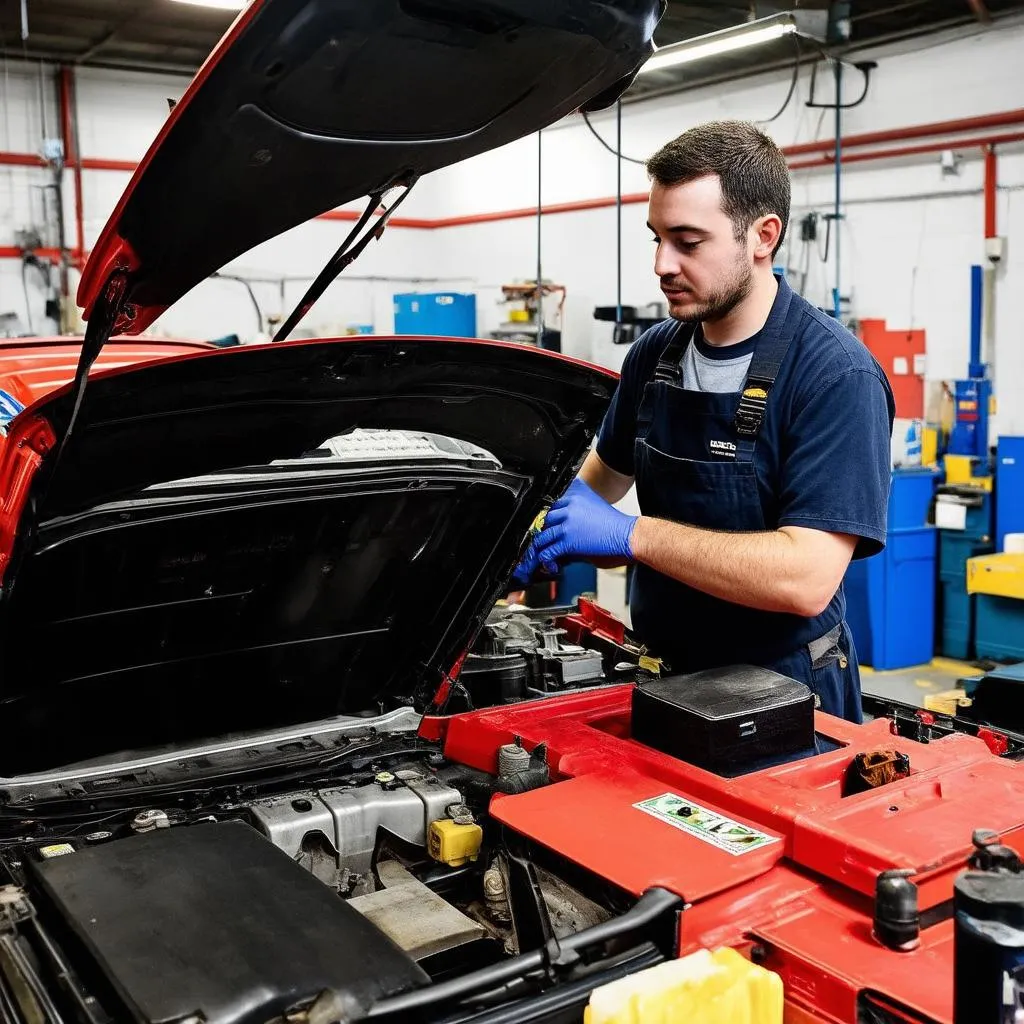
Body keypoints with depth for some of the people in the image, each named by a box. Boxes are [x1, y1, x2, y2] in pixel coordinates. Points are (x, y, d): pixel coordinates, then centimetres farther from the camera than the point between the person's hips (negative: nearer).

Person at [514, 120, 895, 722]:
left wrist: (631, 534, -28)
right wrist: (547, 519, -5)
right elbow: (608, 471, 16)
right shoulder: (655, 353, -1)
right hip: (666, 672, 6)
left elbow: (806, 579, -30)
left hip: (781, 696, -6)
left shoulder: (836, 377, -21)